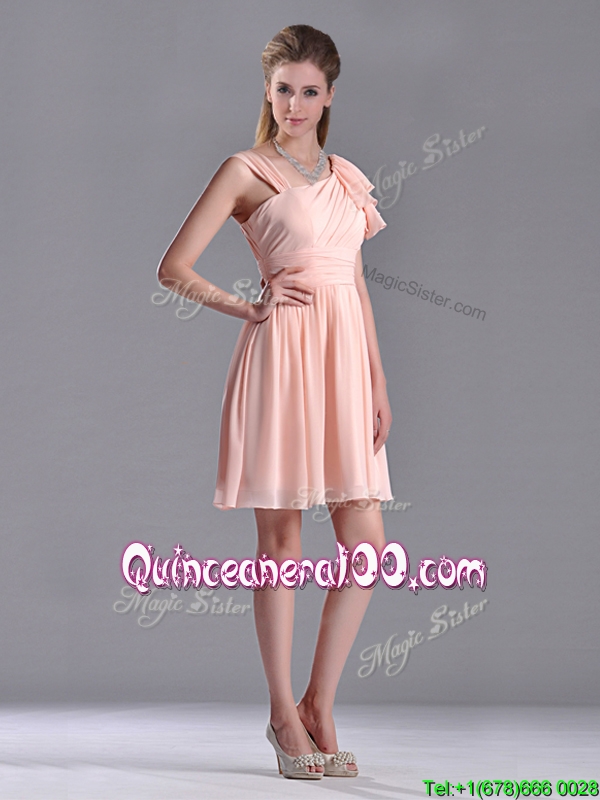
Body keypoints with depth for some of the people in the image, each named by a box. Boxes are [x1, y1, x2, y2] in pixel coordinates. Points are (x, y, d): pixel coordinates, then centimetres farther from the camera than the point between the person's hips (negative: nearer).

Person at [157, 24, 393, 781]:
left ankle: (319, 703, 14)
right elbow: (173, 268, -4)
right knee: (281, 540, 1)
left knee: (366, 542, 1)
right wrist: (248, 309, -5)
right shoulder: (245, 171, 0)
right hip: (281, 354, -5)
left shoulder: (345, 176, 16)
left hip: (345, 356, 6)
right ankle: (284, 713, 12)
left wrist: (378, 383, 11)